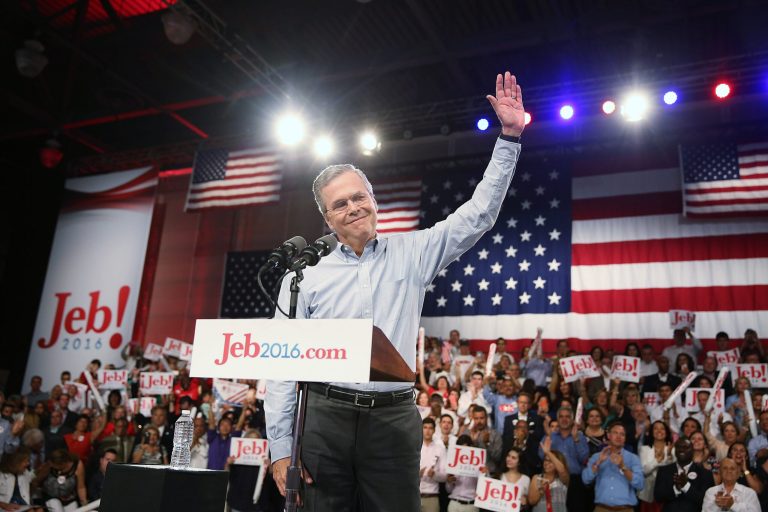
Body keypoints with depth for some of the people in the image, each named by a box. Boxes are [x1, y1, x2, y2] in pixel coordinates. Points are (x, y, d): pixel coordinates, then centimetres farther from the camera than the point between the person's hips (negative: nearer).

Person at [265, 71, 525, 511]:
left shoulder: (412, 253, 8)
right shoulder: (307, 276, 6)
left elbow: (478, 214, 6)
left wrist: (510, 137, 2)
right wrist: (281, 446, -2)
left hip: (393, 419, 1)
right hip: (324, 417, 0)